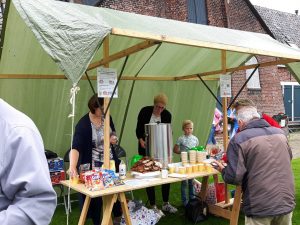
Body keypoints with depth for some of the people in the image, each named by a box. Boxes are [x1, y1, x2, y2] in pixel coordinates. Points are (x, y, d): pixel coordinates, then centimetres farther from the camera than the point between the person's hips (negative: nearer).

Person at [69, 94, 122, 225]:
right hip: (93, 167, -6)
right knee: (95, 195, 7)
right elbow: (76, 147, -33)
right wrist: (72, 167, -48)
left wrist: (113, 138, -10)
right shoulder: (83, 124, -22)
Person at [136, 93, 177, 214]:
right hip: (146, 148, -2)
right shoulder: (145, 111, -12)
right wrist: (141, 140, -24)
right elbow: (138, 129, -6)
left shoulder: (167, 115, -6)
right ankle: (153, 206, 12)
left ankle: (166, 204, 20)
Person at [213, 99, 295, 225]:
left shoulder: (239, 140, -14)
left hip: (261, 208, -5)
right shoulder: (280, 133, 5)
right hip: (287, 202, 6)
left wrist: (223, 170, 4)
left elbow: (233, 177, -16)